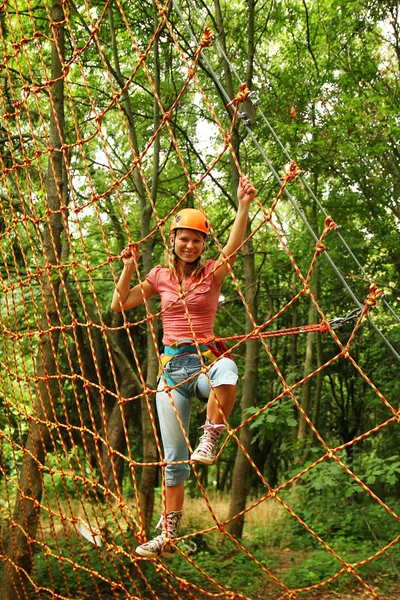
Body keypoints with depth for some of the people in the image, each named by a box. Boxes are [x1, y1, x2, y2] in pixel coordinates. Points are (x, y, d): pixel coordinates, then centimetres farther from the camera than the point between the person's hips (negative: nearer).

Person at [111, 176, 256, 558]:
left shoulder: (211, 273, 0)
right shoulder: (160, 276, 9)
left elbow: (233, 245, -20)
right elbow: (119, 305, 11)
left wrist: (243, 206, -33)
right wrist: (128, 267, 1)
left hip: (205, 361, -2)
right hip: (171, 366, 3)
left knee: (227, 371, -43)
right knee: (174, 458, 4)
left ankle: (210, 441, -24)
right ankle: (167, 536, 16)